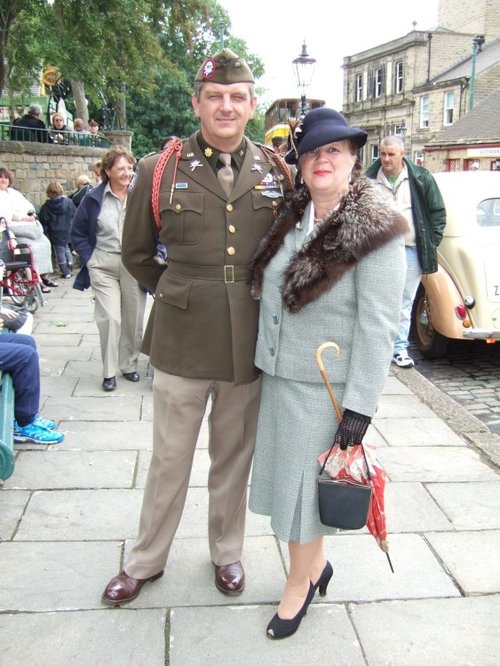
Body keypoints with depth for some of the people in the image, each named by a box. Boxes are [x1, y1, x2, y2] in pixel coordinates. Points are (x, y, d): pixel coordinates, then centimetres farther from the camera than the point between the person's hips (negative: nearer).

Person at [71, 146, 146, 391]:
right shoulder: (94, 198, 0)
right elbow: (78, 233, 9)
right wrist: (88, 258, 0)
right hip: (103, 266, -1)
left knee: (133, 318, 8)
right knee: (109, 318, -7)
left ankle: (129, 364, 26)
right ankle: (109, 371, 6)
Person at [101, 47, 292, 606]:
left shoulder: (277, 171, 1)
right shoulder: (158, 170, -2)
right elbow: (136, 254, 10)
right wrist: (179, 295, 11)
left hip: (251, 344, 1)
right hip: (181, 343, -1)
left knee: (234, 456, 16)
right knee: (169, 458, 11)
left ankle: (226, 551, 39)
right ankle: (146, 560, 33)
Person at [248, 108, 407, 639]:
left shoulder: (375, 232, -14)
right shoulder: (289, 217, 5)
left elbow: (377, 326, -16)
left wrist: (360, 407, -18)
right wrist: (266, 359, 10)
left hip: (326, 386, -6)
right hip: (277, 375, 6)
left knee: (305, 482, 7)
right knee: (285, 476, 16)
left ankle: (300, 583, 30)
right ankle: (314, 563, 39)